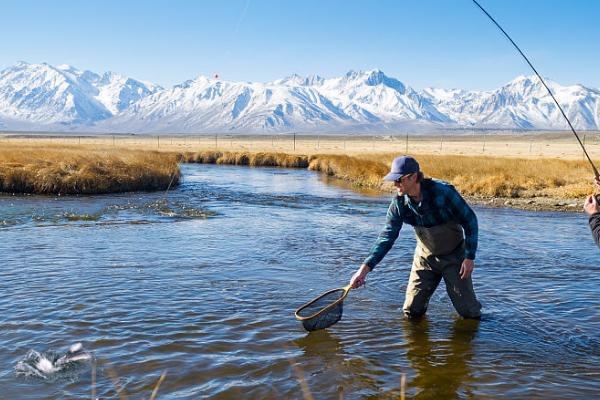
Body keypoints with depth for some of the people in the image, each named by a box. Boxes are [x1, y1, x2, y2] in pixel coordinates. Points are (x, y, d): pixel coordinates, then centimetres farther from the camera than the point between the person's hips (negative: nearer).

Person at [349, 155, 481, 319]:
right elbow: (387, 236, -12)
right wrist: (364, 268, -21)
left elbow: (470, 220, -18)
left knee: (469, 312, 0)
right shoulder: (399, 203, -14)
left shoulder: (442, 192, -28)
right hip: (425, 256, 4)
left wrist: (470, 257, -17)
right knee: (411, 311, 3)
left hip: (454, 256, -3)